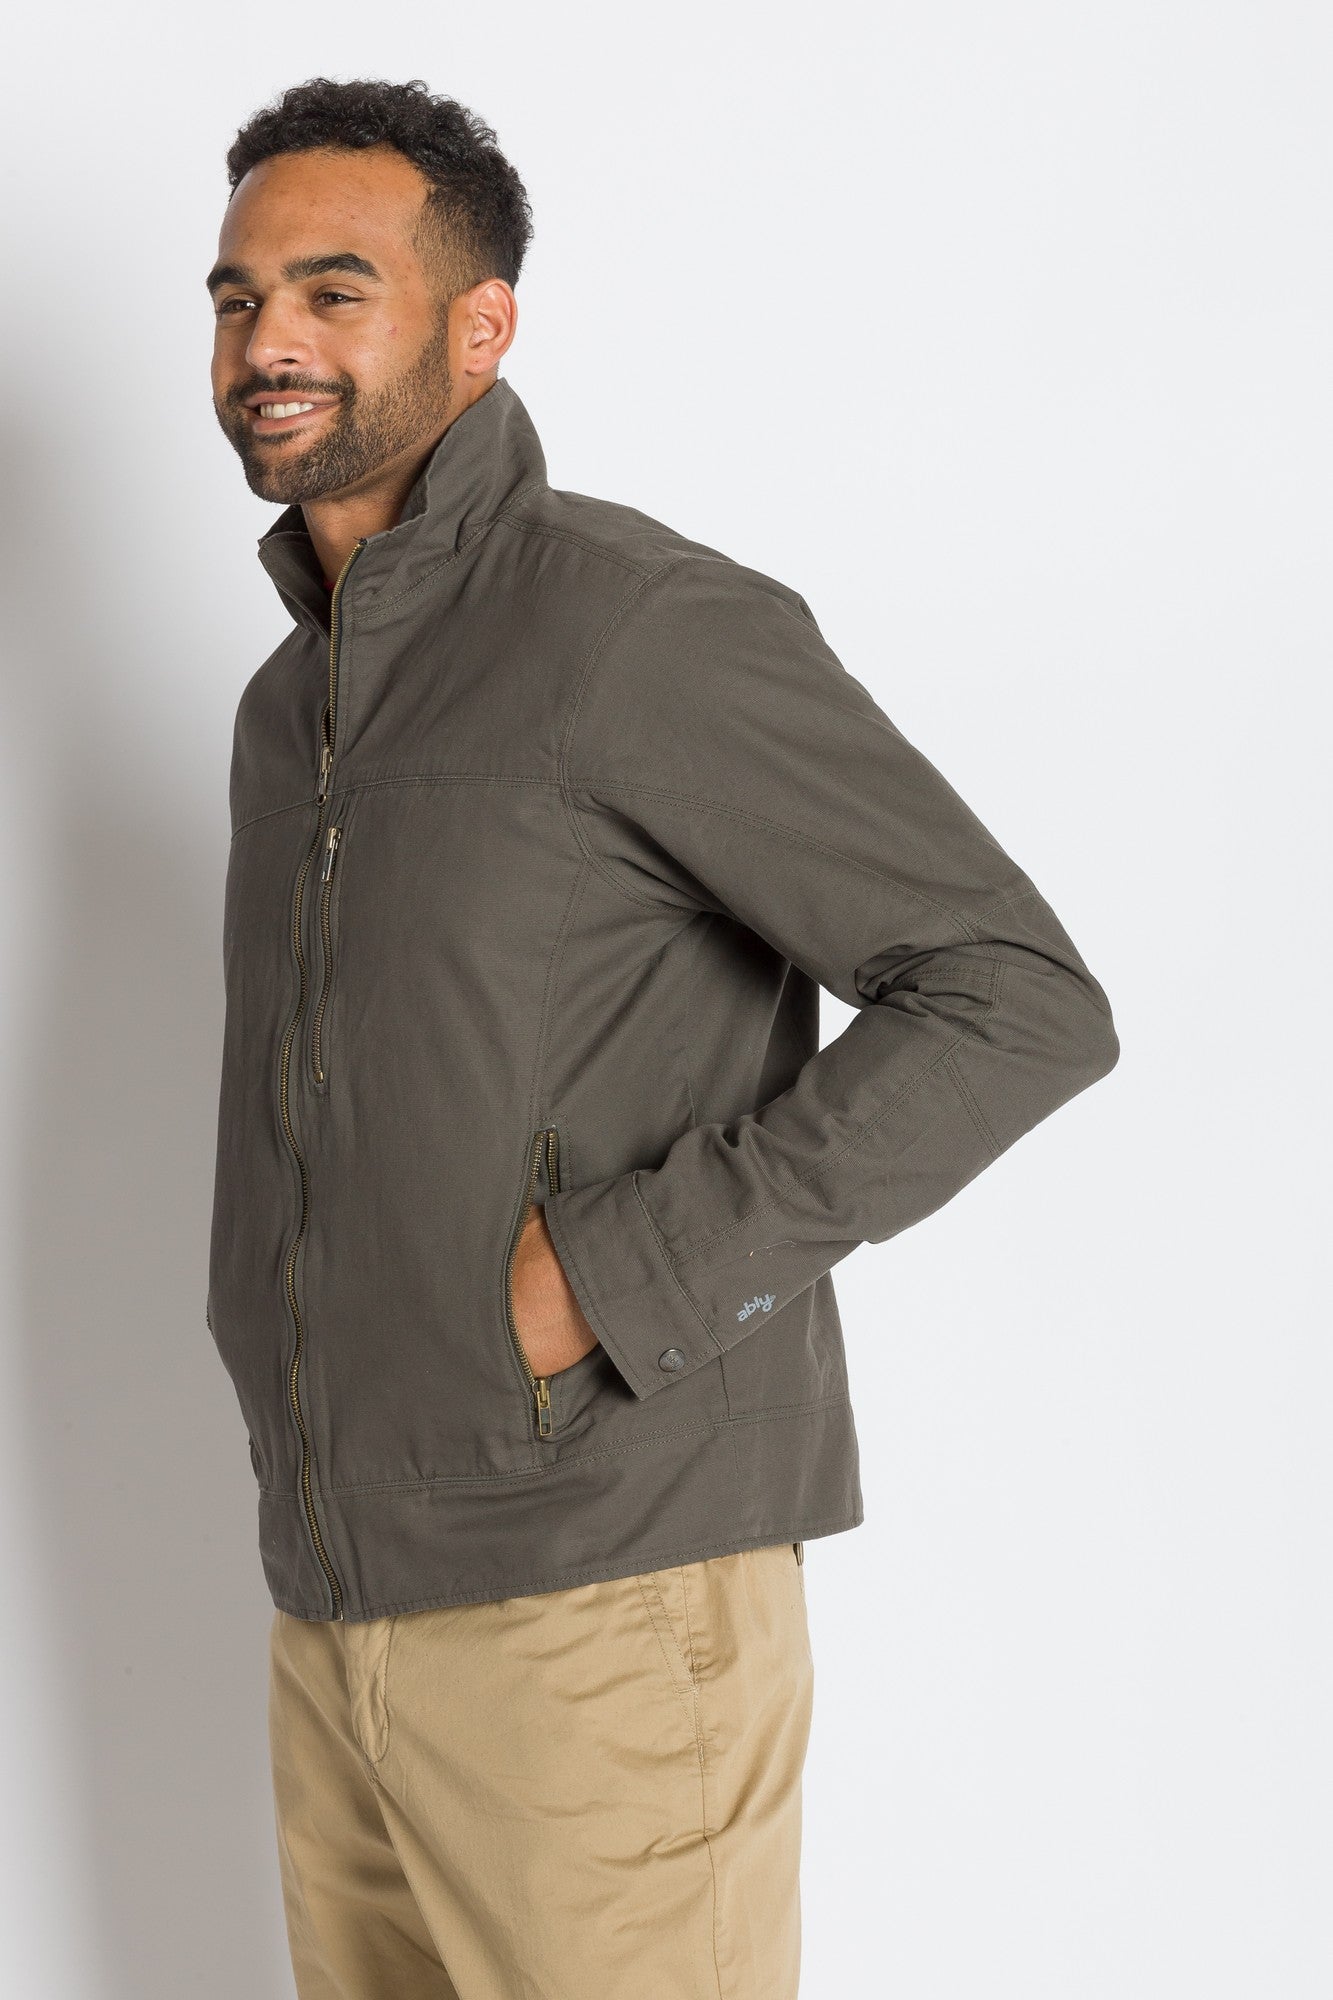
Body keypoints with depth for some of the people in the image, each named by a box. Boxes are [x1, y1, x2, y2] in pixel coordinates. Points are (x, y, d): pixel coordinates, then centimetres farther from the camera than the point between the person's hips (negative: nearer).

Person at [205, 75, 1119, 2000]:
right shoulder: (291, 705, 15)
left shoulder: (645, 627, -11)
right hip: (332, 1616, 8)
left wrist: (611, 1275, -19)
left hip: (597, 1619, -7)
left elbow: (1020, 1001, -16)